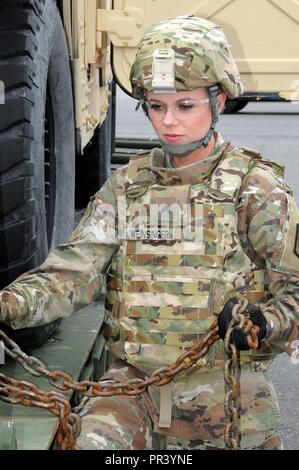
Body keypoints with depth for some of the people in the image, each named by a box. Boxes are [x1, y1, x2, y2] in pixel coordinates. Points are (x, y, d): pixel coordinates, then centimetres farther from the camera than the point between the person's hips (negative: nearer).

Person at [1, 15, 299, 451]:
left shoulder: (257, 186, -2)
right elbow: (77, 269, -2)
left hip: (225, 392, -1)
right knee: (94, 441, -21)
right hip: (133, 382, 2)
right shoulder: (128, 184, 8)